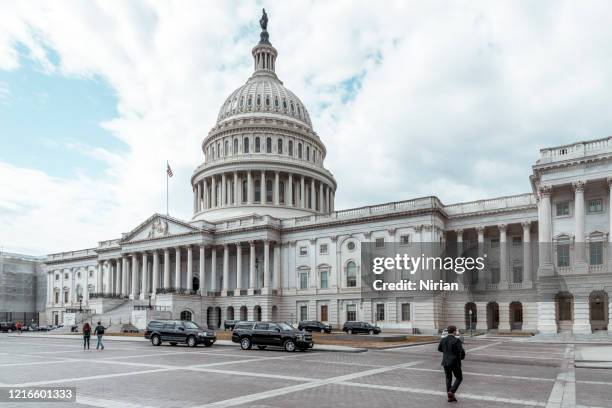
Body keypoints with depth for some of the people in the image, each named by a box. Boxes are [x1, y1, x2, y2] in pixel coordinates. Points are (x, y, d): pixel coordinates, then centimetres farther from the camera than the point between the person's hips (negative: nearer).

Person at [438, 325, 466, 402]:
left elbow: (439, 349, 16)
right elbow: (462, 351, -20)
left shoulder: (443, 340, 1)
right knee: (459, 378, 13)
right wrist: (462, 357, 3)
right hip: (455, 363, -5)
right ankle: (451, 392, -4)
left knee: (448, 378, 15)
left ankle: (450, 397, 14)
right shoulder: (456, 340, -15)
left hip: (446, 362, 5)